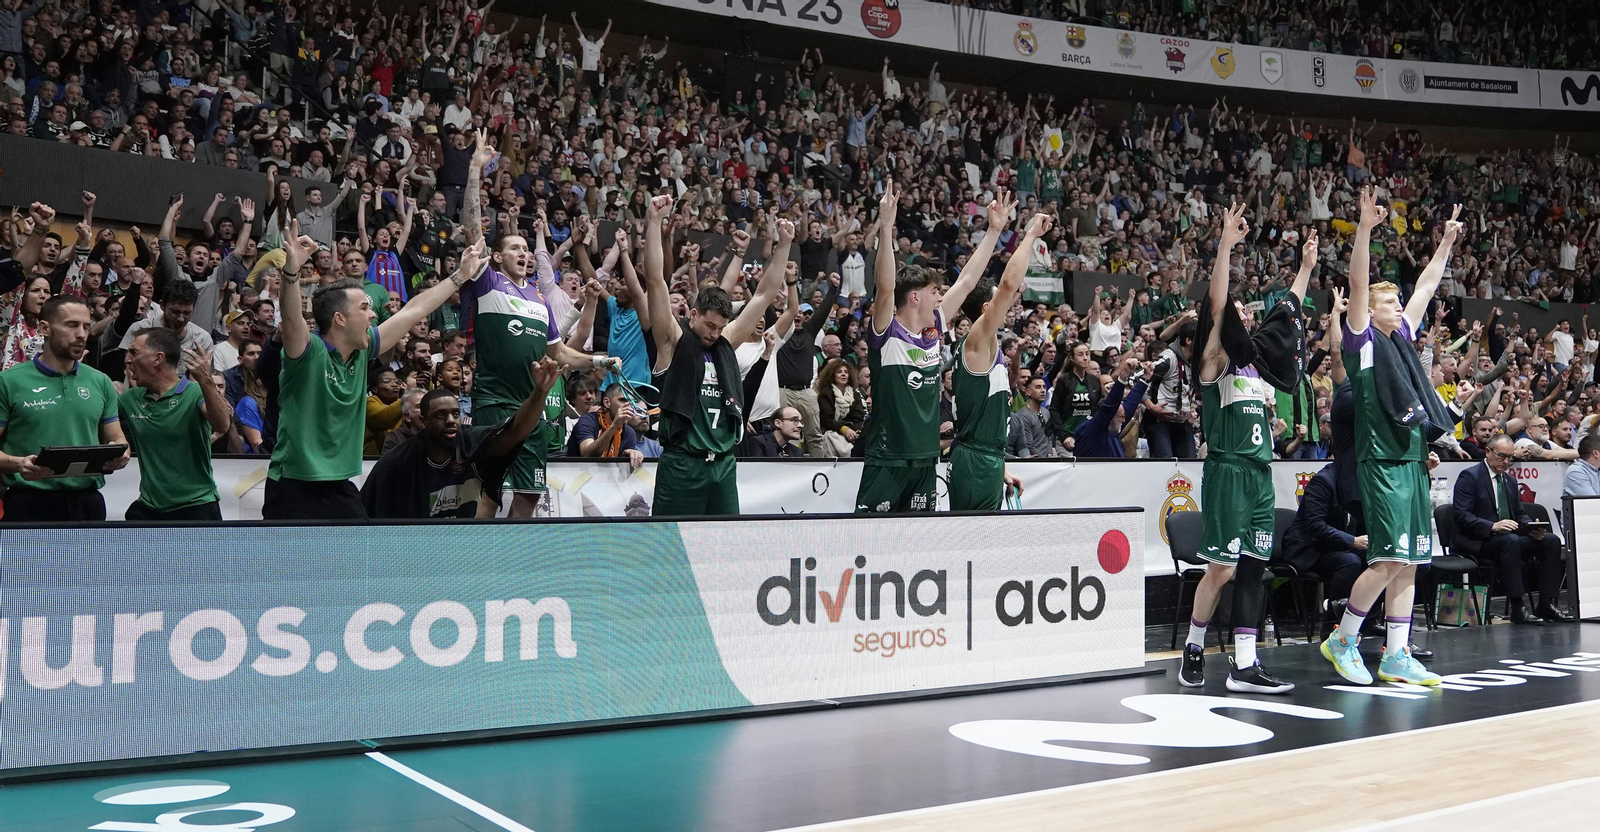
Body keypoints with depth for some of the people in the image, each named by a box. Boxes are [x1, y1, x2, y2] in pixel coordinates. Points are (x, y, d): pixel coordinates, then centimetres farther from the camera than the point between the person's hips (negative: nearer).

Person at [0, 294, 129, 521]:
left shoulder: (101, 382, 10)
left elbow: (116, 439, 13)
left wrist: (120, 454, -8)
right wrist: (18, 464, -21)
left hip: (87, 501, 3)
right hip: (29, 503, -3)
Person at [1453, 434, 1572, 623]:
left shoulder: (1510, 480, 19)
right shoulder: (1469, 476, -6)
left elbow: (1520, 514, 20)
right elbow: (1462, 516, -16)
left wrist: (1533, 527, -3)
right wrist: (1492, 526, -29)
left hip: (1509, 538, 8)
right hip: (1478, 542, -8)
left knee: (1552, 540, -11)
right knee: (1511, 541, -36)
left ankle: (1546, 604, -12)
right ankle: (1519, 608, -35)